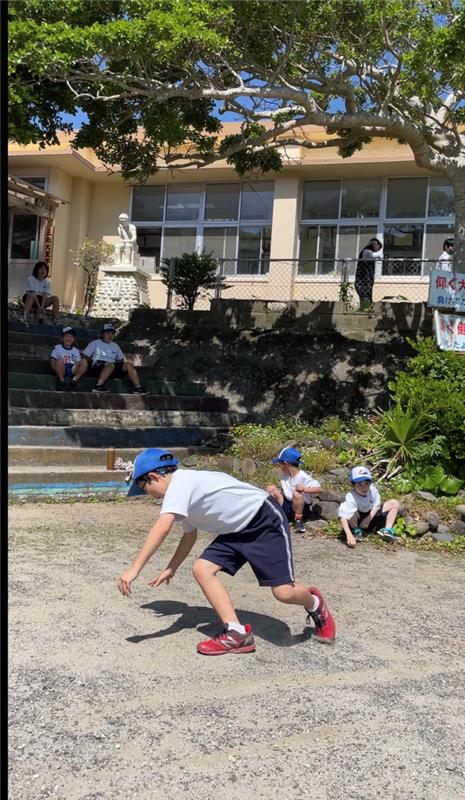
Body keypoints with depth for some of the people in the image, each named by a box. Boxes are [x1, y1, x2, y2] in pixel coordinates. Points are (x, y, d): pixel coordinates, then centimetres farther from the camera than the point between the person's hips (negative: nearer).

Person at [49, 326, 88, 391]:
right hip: (62, 370, -2)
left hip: (72, 370, 2)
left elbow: (78, 364, 15)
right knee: (60, 360, -35)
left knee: (84, 362, -24)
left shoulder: (76, 351, 22)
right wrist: (55, 366, -13)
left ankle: (74, 380, -23)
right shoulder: (57, 348, 15)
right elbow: (52, 362, 8)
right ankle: (61, 381, -22)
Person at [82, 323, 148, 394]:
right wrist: (94, 362, -6)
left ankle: (138, 387, -32)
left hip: (113, 368, 4)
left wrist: (118, 363, 6)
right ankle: (98, 385, -51)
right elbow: (85, 356, 9)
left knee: (128, 365, -21)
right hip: (98, 366, -4)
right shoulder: (95, 343, 16)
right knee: (111, 365, -38)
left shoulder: (115, 346, 28)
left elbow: (121, 359, 30)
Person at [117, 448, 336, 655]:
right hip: (236, 530, 10)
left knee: (283, 592, -14)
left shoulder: (180, 482, -21)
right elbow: (189, 535, 23)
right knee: (202, 568, -7)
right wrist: (170, 569, 18)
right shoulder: (183, 493, 10)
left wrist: (134, 568, -34)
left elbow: (162, 528, -34)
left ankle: (314, 603, 21)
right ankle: (237, 634, -6)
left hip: (264, 519, -10)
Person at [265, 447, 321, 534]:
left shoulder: (303, 477, -18)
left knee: (296, 494, -38)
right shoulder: (284, 475, 4)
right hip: (287, 506, 6)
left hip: (302, 507, -6)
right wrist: (277, 492, 1)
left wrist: (304, 489, -39)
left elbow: (318, 489, -26)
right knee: (270, 488, -9)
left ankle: (298, 520, -17)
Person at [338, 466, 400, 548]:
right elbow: (343, 517, -46)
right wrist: (349, 536, -57)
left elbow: (376, 506, -10)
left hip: (371, 517, 5)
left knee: (394, 503, -5)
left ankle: (387, 530, -10)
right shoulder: (351, 498, -37)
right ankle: (356, 531, -8)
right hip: (356, 521, -5)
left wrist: (368, 519, -25)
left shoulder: (372, 489, -22)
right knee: (353, 512, -39)